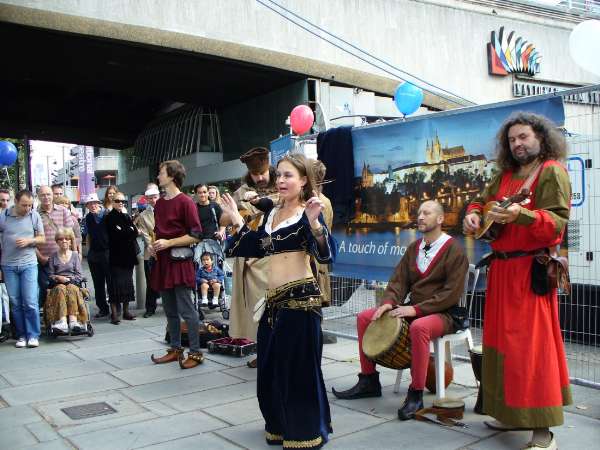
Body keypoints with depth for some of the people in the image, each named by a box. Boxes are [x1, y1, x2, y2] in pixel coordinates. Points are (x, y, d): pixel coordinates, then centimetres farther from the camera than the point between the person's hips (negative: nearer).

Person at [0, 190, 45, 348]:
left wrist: (28, 241, -13)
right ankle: (21, 335, 16)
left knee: (30, 302, -5)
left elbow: (42, 238, 6)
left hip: (28, 264, -1)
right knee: (15, 303, 6)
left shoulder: (35, 216, 0)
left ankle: (33, 335, 4)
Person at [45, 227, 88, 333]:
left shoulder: (75, 255, 17)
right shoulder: (53, 257, 18)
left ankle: (73, 321, -50)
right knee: (61, 288, -35)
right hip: (57, 284, 0)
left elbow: (79, 276, 10)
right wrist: (58, 278, -10)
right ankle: (62, 321, -51)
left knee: (71, 288, -36)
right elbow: (50, 275, 10)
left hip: (73, 284, 0)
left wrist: (69, 279, -8)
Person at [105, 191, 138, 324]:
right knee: (116, 282, -5)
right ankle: (114, 313, -1)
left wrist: (124, 232, -11)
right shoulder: (110, 217, -2)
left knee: (127, 282, 8)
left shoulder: (126, 216, 16)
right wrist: (130, 231, -4)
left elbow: (135, 233, 3)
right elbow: (116, 234, -15)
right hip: (116, 255, -6)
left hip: (128, 254, 6)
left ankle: (126, 311, 15)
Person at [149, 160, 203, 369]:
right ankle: (175, 349, 22)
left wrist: (168, 243, -16)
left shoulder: (185, 202, -9)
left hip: (179, 262, -8)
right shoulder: (159, 203, 14)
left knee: (186, 309, -6)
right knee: (170, 310, 12)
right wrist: (154, 245, 7)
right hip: (162, 262, 8)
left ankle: (195, 352, 2)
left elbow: (195, 235, -12)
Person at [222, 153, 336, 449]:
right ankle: (281, 426, 36)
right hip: (274, 301, 8)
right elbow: (255, 248, 18)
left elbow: (326, 254, -21)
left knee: (299, 369, 2)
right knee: (270, 368, 17)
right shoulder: (272, 212, 14)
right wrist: (236, 219, 16)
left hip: (301, 299, -8)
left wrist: (314, 222, -35)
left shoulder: (308, 213, -7)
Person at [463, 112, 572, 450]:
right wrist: (473, 215, 3)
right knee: (502, 342, 12)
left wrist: (521, 214, -32)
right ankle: (513, 412, 24)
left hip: (531, 270, -8)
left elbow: (558, 222, -16)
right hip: (501, 267, 8)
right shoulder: (506, 175, 15)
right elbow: (482, 201, 26)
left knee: (531, 345, -9)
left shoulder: (552, 171, -7)